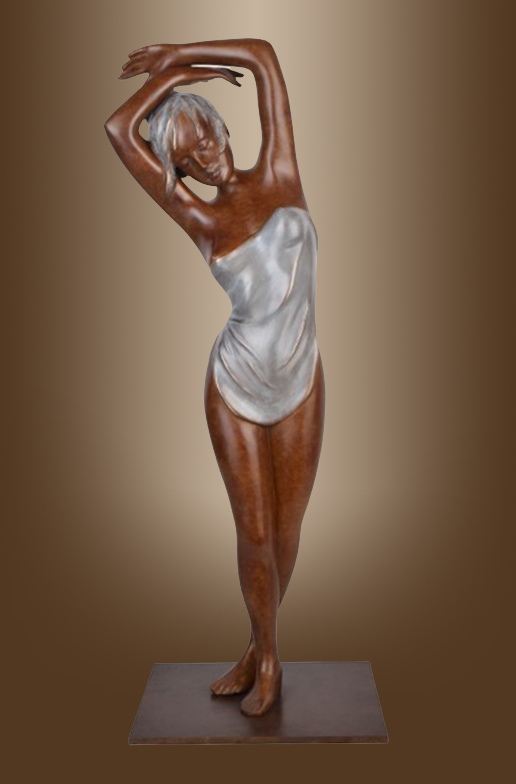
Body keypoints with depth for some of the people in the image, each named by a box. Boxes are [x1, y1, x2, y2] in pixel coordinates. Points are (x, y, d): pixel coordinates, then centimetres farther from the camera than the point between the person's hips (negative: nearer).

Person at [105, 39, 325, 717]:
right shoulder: (201, 220, -1)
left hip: (299, 386, 1)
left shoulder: (278, 177, 2)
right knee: (254, 532, 5)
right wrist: (175, 72, 6)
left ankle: (260, 652, 30)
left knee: (287, 529, 9)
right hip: (235, 389, -1)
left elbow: (262, 54, 0)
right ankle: (265, 656, 27)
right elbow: (119, 130, -5)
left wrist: (176, 54, 7)